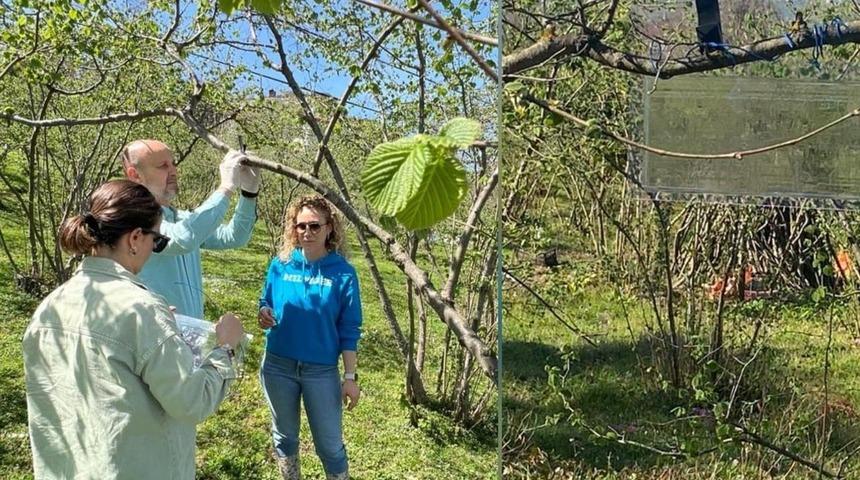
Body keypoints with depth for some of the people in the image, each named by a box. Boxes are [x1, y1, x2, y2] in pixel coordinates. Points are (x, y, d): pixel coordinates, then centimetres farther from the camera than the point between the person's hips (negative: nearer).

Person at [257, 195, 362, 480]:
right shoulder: (279, 266, -3)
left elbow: (349, 330, -6)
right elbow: (266, 304, 9)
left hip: (322, 371, -2)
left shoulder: (343, 273, -9)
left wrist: (350, 377, -7)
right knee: (284, 436, 19)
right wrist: (263, 314, -15)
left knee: (330, 445, 7)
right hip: (278, 366, 3)